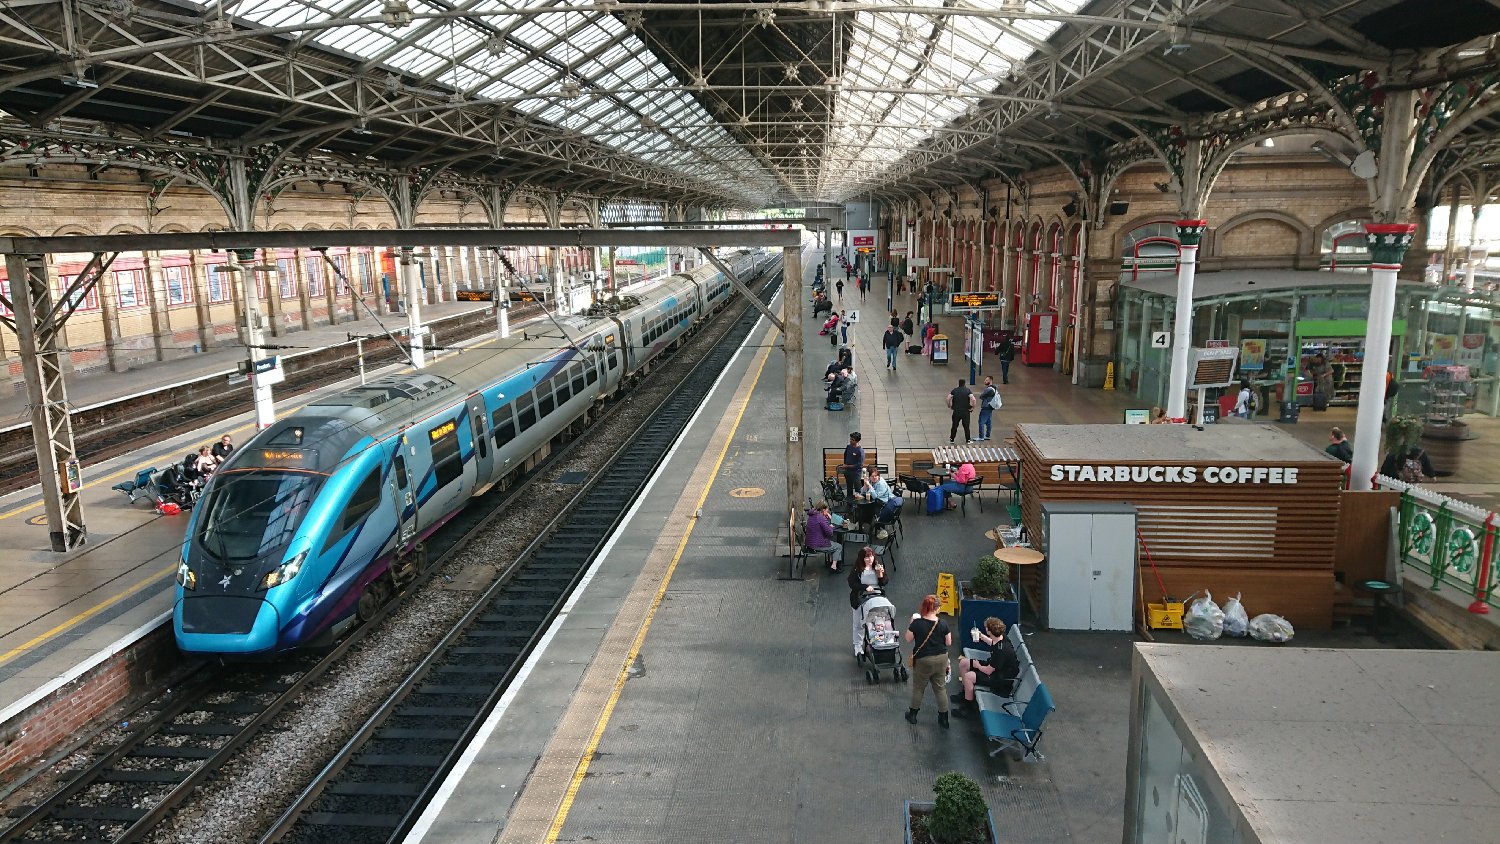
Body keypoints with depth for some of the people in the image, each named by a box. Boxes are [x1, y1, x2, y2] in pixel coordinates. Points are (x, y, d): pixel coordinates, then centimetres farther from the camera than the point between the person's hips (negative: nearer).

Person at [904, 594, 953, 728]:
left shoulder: (917, 623, -19)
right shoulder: (943, 624, -12)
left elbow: (908, 639, -5)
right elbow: (949, 643, -2)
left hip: (923, 661, -2)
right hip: (941, 659, 2)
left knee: (918, 688, 16)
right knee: (939, 689, 16)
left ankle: (912, 715, 32)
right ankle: (944, 719, 22)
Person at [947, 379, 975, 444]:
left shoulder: (954, 390, 1)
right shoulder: (968, 390, -4)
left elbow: (948, 398, -9)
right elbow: (973, 399, -19)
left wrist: (949, 406, 3)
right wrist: (973, 406, -5)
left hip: (956, 411, 1)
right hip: (966, 412, -1)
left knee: (954, 426, 12)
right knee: (966, 426, 9)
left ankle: (952, 439, 17)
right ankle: (968, 440, 13)